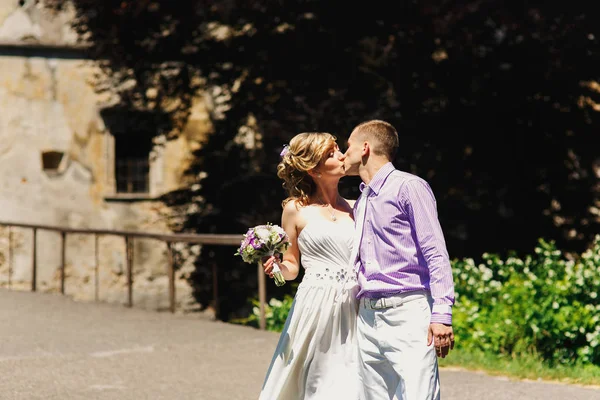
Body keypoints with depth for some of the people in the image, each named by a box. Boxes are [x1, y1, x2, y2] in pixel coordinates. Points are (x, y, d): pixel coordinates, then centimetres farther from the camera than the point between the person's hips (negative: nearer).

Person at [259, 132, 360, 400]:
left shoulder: (354, 208, 11)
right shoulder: (296, 209, 4)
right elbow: (291, 267, 9)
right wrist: (276, 266, -10)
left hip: (352, 308, 2)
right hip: (315, 306, -2)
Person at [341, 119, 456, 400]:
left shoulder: (409, 187, -3)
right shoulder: (360, 203, 20)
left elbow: (436, 253, -9)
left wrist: (441, 314, -17)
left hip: (408, 313, -8)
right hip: (367, 316, 8)